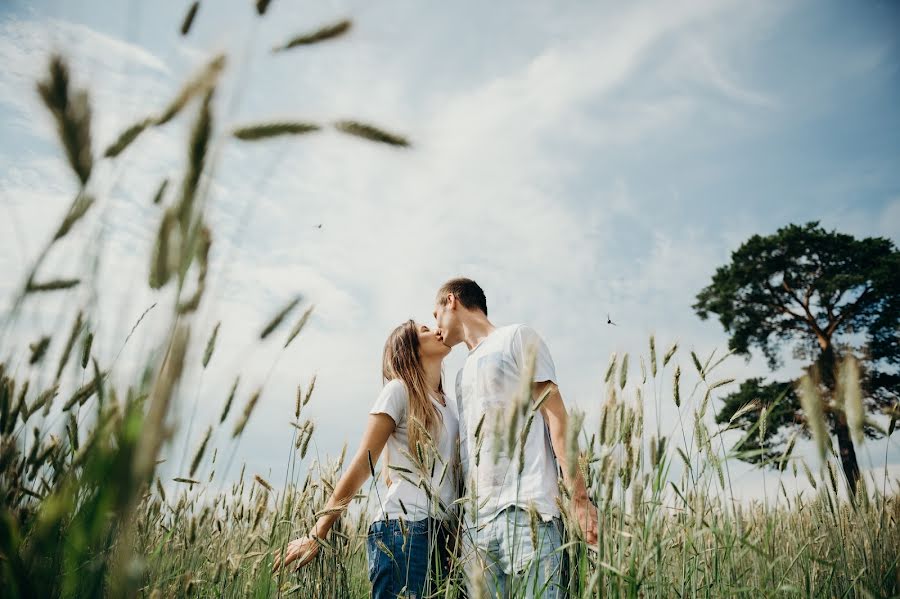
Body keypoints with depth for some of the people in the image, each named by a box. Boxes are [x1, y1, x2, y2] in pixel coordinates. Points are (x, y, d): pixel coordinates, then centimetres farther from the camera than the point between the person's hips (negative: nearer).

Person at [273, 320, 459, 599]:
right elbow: (363, 464, -7)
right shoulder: (400, 390, -2)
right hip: (403, 529, -7)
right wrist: (316, 534, -10)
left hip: (440, 533, 7)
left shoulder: (448, 406, 19)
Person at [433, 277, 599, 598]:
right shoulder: (464, 373, 27)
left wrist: (578, 495, -12)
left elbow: (556, 415, -3)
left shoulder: (517, 338, 7)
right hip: (474, 523, 6)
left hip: (525, 511, -6)